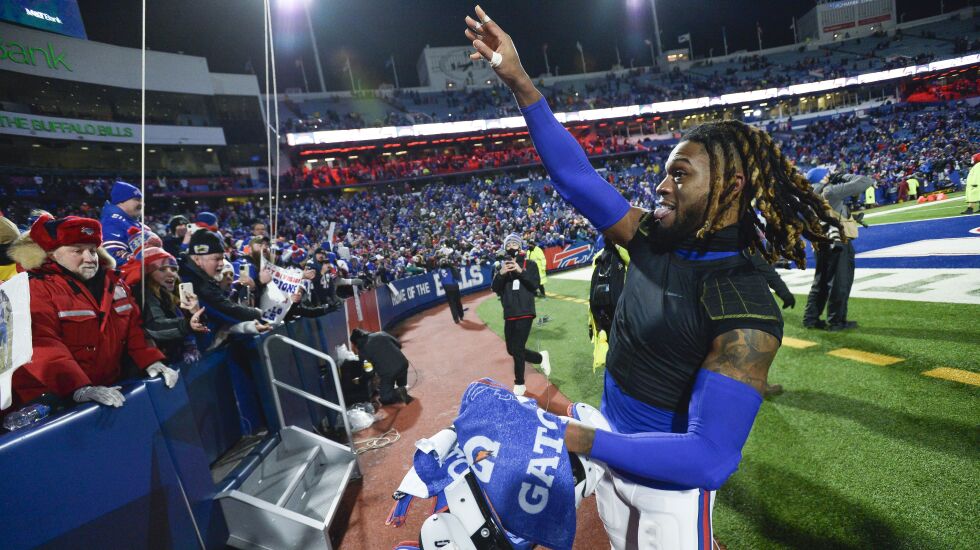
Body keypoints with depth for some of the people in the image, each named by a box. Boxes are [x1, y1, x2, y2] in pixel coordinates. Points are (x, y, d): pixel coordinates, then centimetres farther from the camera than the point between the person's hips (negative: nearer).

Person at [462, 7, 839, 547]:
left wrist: (584, 440, -30)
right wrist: (519, 83, -13)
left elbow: (711, 457, -30)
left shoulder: (744, 312, -28)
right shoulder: (654, 237, -9)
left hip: (668, 486, -6)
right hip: (615, 460, 6)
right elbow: (576, 177, -10)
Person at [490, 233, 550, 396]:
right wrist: (501, 274, -15)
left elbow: (535, 285, -10)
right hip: (509, 314, 5)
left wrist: (520, 271, -19)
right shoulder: (501, 266, 11)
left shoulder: (530, 264, 2)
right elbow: (494, 288, 1)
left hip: (525, 312, -5)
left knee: (517, 349, -8)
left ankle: (519, 384, 11)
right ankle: (541, 358, 34)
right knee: (512, 350, 10)